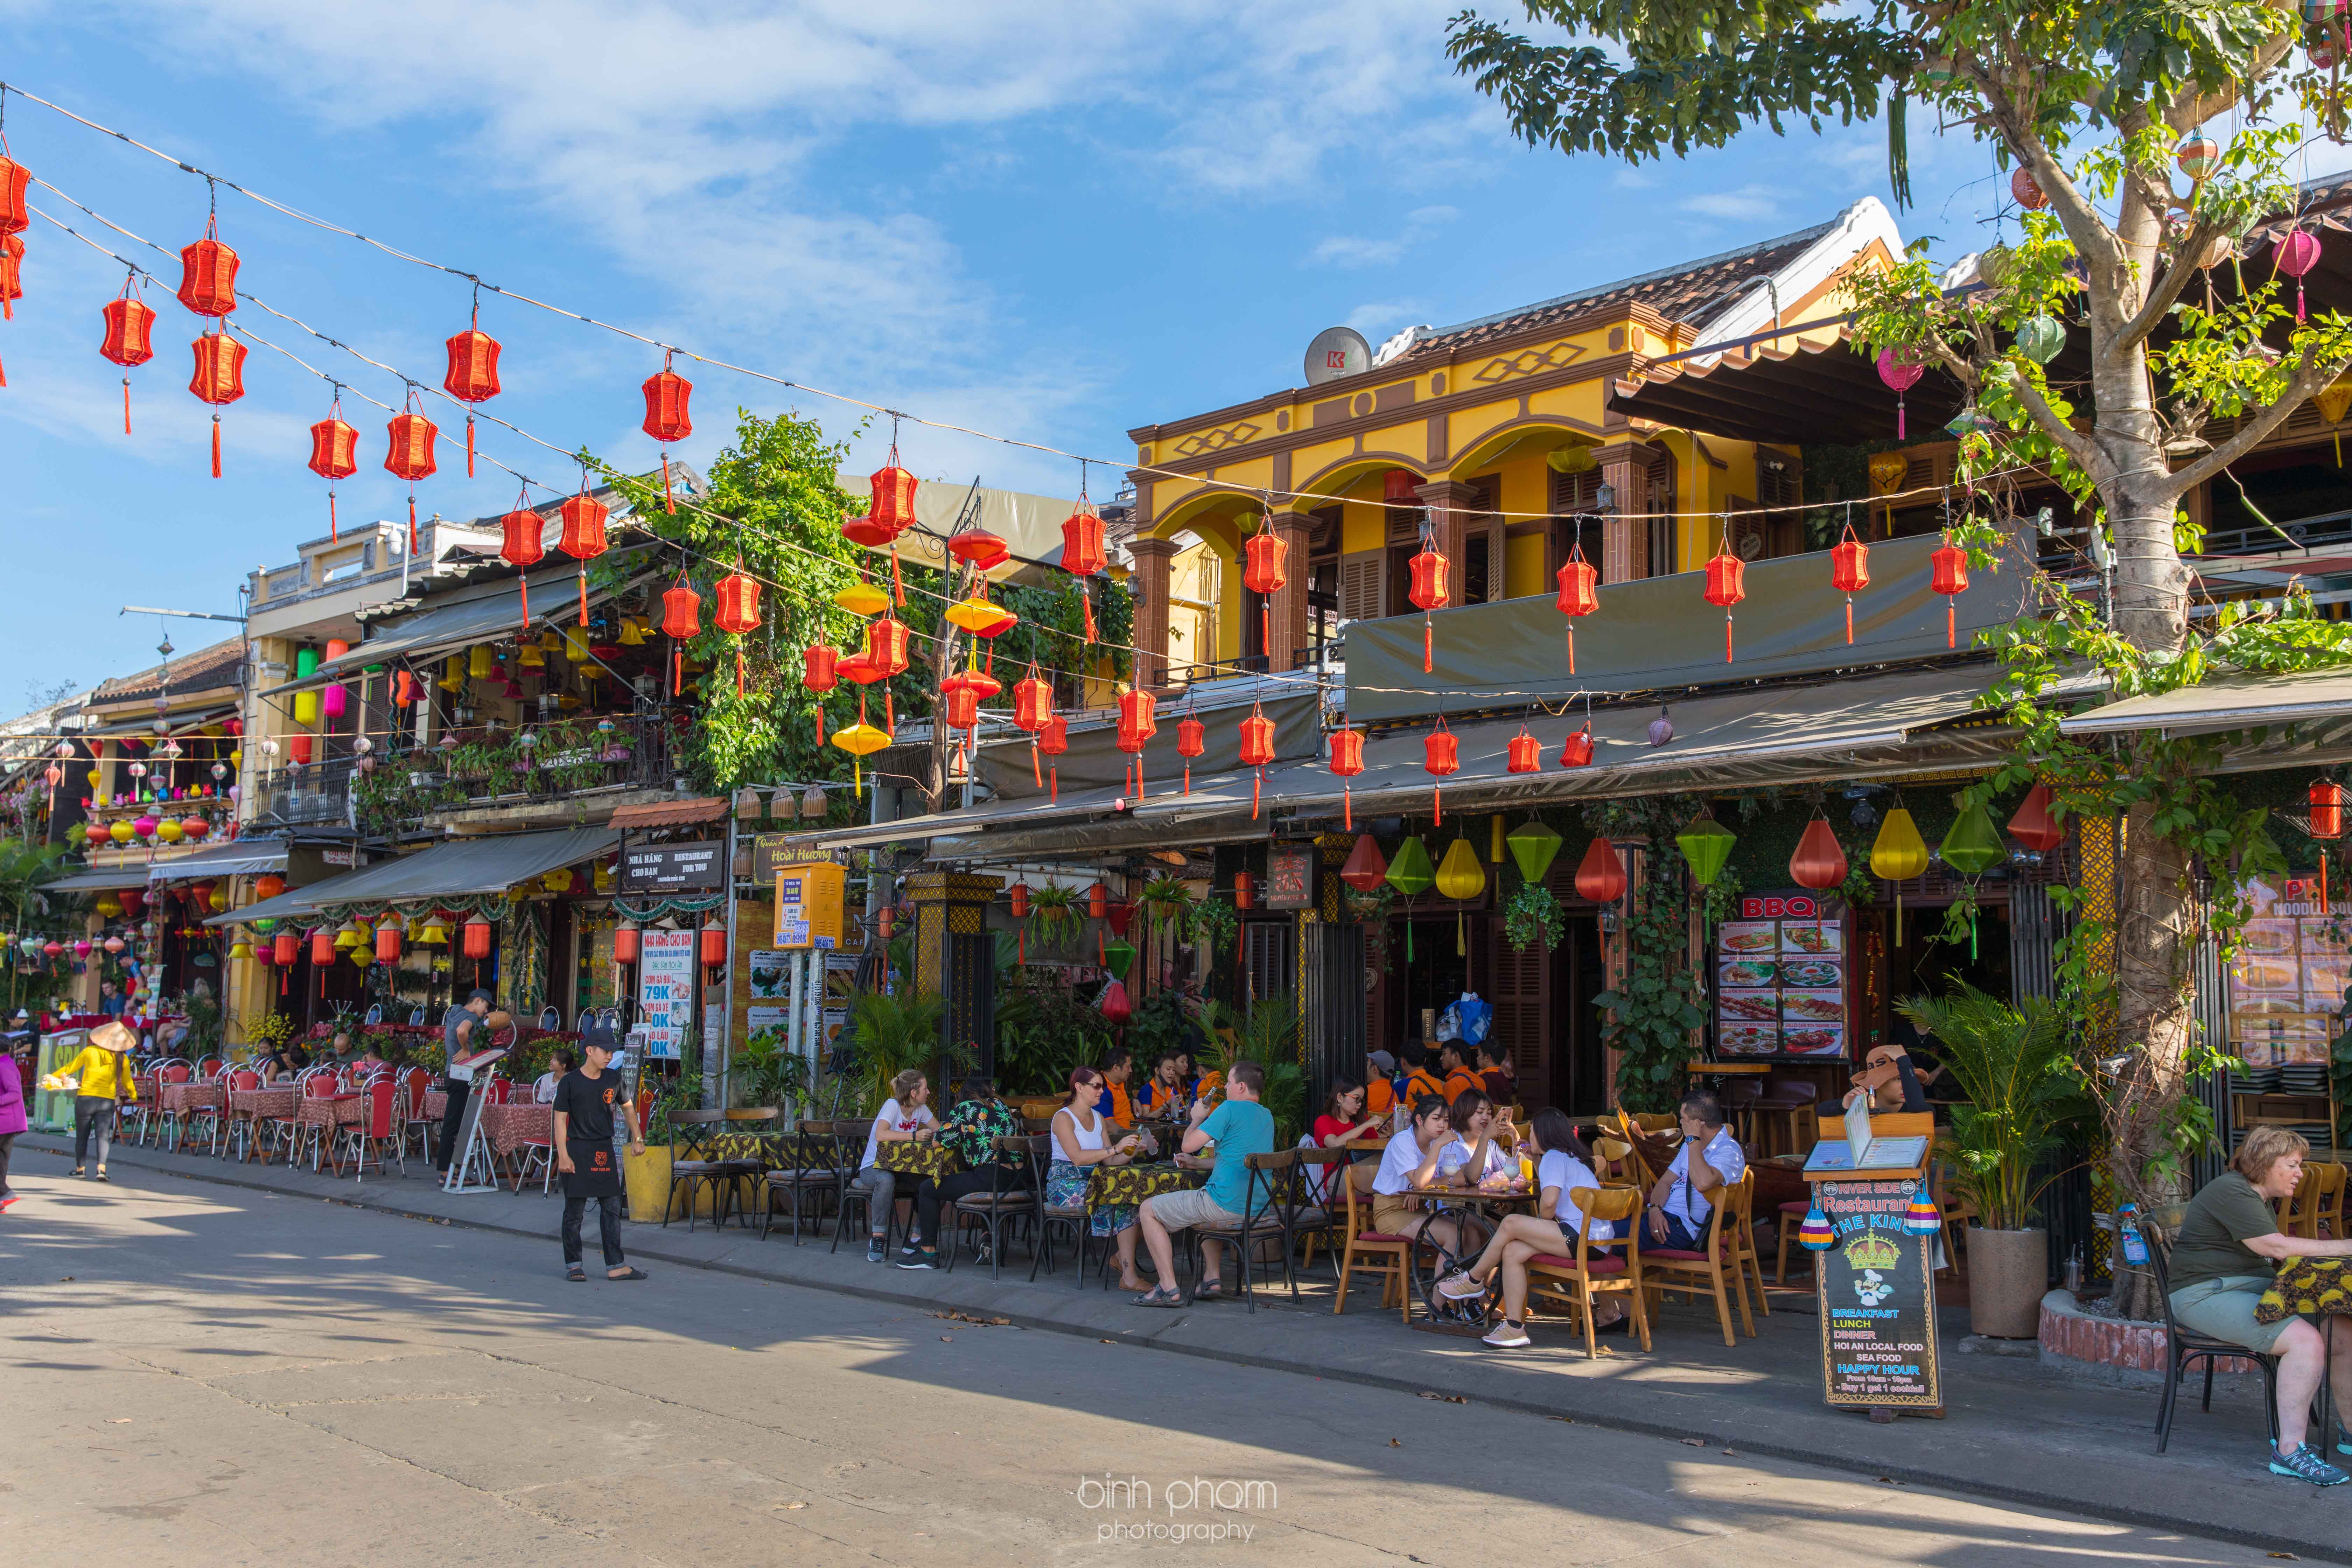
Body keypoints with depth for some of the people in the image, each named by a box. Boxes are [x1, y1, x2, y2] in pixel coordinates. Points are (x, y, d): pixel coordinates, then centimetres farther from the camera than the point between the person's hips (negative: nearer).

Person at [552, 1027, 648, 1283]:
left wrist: (637, 1138, 11)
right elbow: (560, 1119, -7)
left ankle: (616, 1266, 5)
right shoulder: (570, 1082, -8)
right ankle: (573, 1265, 13)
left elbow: (628, 1107, 19)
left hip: (604, 1151, 4)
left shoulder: (613, 1079, 5)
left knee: (612, 1208, 2)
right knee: (574, 1210, 2)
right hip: (577, 1150, -4)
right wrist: (563, 1155, -13)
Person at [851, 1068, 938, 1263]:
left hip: (900, 1168, 6)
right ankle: (877, 1240, -28)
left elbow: (940, 1132, 8)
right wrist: (914, 1136, -33)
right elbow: (881, 1135, -33)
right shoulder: (892, 1105, -17)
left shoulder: (921, 1109, 5)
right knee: (886, 1179, -42)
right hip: (873, 1167, -6)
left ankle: (915, 1238, -10)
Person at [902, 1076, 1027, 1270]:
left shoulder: (965, 1108, 0)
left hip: (991, 1179, -7)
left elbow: (939, 1141, 0)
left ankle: (929, 1254, 9)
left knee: (928, 1189, 8)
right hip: (1020, 1179, 7)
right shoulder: (1000, 1105, 17)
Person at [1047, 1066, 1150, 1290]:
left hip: (1093, 1183, 7)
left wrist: (1132, 1150, -6)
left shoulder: (1098, 1118, 17)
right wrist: (1115, 1148, -23)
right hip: (1065, 1185, -7)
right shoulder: (1064, 1118, -6)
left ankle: (1128, 1274, -20)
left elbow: (1110, 1161, 12)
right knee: (1117, 1198, -27)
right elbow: (1077, 1157, -20)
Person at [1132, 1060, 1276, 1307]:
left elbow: (1188, 1145, -11)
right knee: (1202, 1208, 40)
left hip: (1227, 1204, -9)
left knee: (1148, 1210, 5)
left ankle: (1169, 1289, 0)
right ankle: (1213, 1278, 26)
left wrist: (1198, 1119, 8)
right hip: (1258, 1207, 9)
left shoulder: (1230, 1109, -12)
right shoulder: (1267, 1116, 14)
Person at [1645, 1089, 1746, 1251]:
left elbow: (1702, 1183, -29)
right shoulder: (1690, 1146, 20)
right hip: (1663, 1216, 9)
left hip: (1684, 1228, -9)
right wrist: (1655, 1208, -6)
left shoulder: (1729, 1151, -10)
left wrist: (1694, 1139, -19)